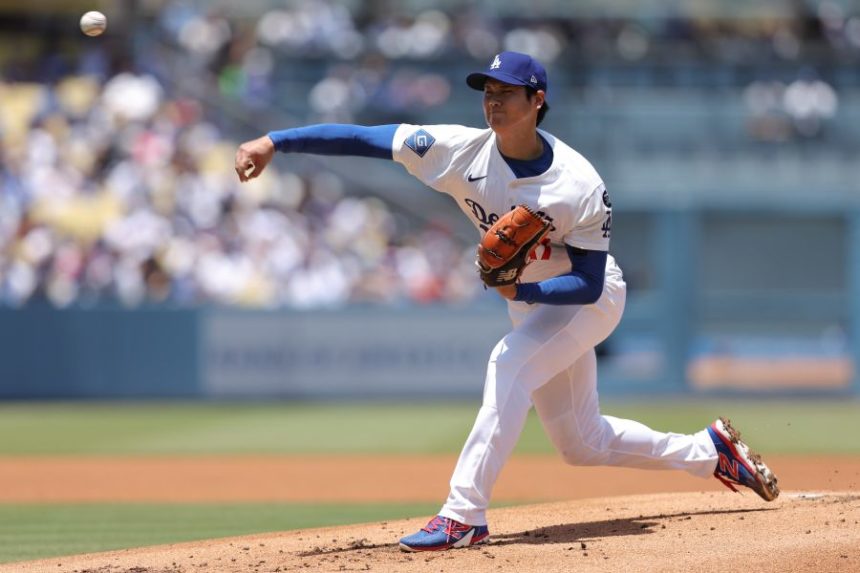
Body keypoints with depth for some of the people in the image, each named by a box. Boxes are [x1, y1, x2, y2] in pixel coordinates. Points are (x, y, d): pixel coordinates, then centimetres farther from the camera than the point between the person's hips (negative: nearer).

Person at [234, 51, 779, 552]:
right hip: (530, 304, 6)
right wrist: (274, 141, -31)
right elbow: (363, 138, -24)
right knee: (582, 443, 12)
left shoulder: (580, 185, -28)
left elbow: (588, 283, -23)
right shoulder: (464, 150, -18)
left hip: (590, 300, -6)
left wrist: (524, 290, -40)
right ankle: (710, 449, 32)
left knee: (509, 365, -31)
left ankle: (465, 514, -31)